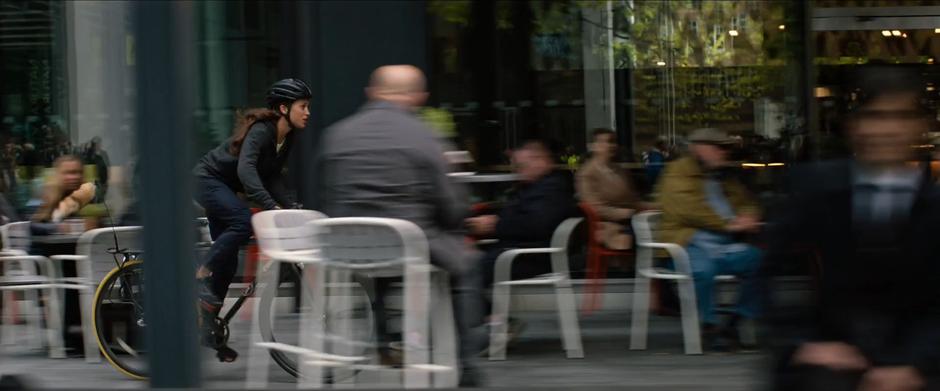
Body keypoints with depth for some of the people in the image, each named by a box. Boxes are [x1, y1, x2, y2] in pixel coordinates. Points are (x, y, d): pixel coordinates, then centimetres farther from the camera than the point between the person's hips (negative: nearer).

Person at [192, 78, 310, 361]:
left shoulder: (287, 138, 0)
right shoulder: (261, 131, -26)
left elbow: (272, 178, 4)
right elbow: (245, 170, -40)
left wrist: (290, 207, -9)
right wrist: (271, 206, -49)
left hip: (224, 188, 9)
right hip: (207, 179, -9)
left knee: (228, 262, 6)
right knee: (243, 222, -33)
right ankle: (202, 275, -20)